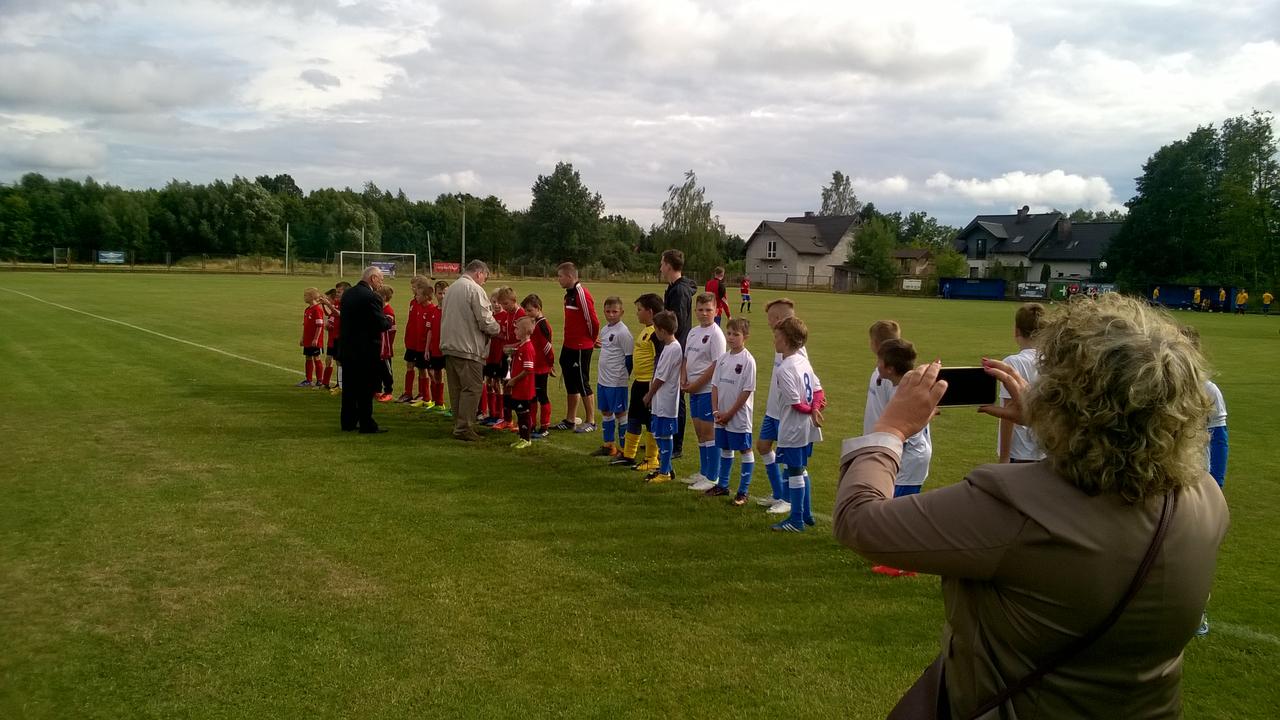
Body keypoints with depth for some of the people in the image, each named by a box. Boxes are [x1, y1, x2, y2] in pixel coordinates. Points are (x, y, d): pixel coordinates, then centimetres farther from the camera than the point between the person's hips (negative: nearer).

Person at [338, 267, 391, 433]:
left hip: (347, 349, 8)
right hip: (366, 351, -8)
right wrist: (389, 320, 2)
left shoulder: (347, 293, 7)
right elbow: (381, 324, -21)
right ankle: (367, 424, 6)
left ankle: (348, 422, 21)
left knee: (349, 387, 14)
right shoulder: (372, 297, -18)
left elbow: (345, 317, 14)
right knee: (366, 390, 0)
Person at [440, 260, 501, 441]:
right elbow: (486, 322, -16)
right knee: (472, 389, -4)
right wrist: (497, 329, 6)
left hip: (449, 345, 9)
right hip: (468, 348, -9)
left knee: (456, 389, 14)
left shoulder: (451, 288, 16)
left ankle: (458, 425, 20)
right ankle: (463, 428, -5)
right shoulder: (475, 290, -11)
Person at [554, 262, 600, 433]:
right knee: (570, 384, 14)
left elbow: (593, 320, -18)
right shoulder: (569, 294, 11)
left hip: (581, 348, -9)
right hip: (569, 346, 9)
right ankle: (570, 420, 24)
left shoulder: (582, 294, -18)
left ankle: (591, 421, 11)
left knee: (582, 384, 0)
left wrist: (592, 339, -4)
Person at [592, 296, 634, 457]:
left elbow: (629, 357, -14)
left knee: (620, 413, 0)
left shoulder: (623, 332, -16)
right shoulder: (604, 330, 10)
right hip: (603, 380, 9)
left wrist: (624, 376, -9)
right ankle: (608, 445, 27)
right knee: (605, 412, 15)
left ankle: (624, 448, 8)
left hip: (617, 382, -8)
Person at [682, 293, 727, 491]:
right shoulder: (693, 332, 13)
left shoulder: (716, 334, -12)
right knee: (699, 432, 14)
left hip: (708, 389, -8)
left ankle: (712, 478, 2)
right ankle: (703, 472, 25)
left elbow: (716, 365, -16)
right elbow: (686, 359, 19)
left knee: (709, 432, -5)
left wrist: (696, 384, -14)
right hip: (694, 390, 8)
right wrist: (683, 379, 2)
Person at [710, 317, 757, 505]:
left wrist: (729, 413, -13)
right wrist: (716, 411, -2)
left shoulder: (748, 360, -12)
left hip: (739, 415, -6)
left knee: (745, 451, 2)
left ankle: (743, 492, 8)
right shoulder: (723, 358, 6)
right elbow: (715, 385, 9)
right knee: (725, 449, 17)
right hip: (721, 416, 6)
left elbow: (747, 391, -14)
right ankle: (722, 485, 30)